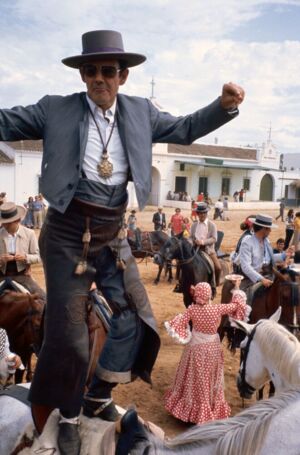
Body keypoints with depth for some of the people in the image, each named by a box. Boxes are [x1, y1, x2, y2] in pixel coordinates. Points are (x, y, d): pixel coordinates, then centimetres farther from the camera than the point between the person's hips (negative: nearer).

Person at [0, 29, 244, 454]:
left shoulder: (139, 111, 5)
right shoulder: (56, 110, -4)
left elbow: (184, 129, 12)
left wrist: (224, 105, -1)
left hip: (111, 233, 4)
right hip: (68, 231, -4)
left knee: (135, 315, 6)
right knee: (67, 330, 3)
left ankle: (99, 395, 31)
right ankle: (68, 416, 28)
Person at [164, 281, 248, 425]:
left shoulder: (192, 309, -18)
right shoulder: (217, 309, -19)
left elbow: (179, 324, -18)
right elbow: (236, 305, -5)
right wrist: (237, 289, 7)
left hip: (195, 349, 0)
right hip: (213, 349, 0)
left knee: (194, 379, 18)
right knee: (210, 380, 18)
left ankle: (190, 407, 32)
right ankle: (211, 409, 31)